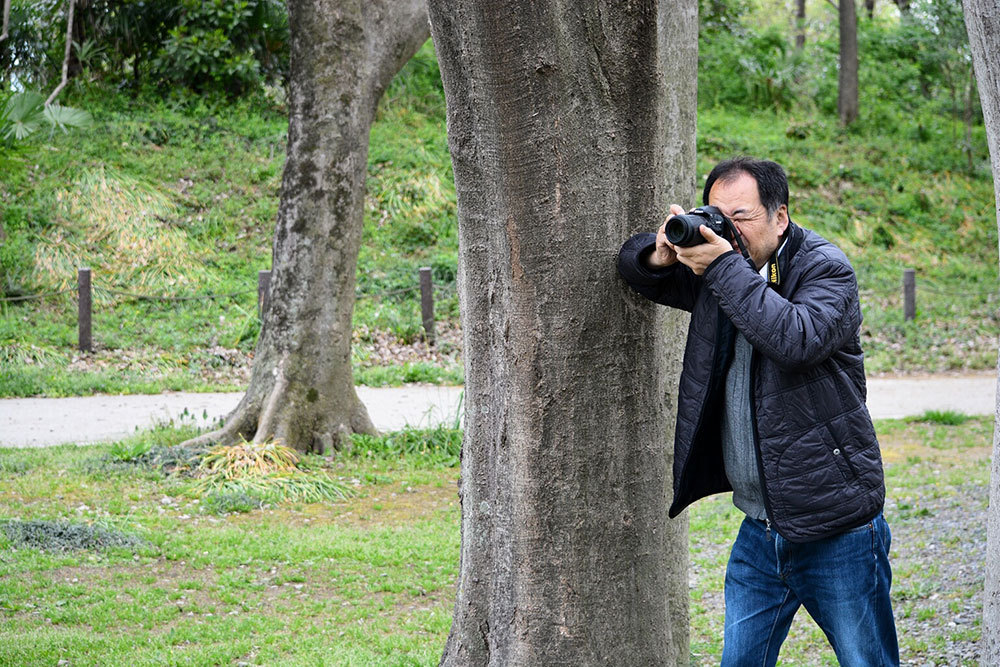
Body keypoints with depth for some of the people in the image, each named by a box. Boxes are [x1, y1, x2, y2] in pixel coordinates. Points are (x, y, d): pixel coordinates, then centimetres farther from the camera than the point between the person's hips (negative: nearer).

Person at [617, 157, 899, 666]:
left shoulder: (825, 270, -10)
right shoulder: (715, 266, 7)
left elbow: (797, 340, -29)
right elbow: (636, 267, 18)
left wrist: (725, 267, -27)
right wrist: (660, 256, -6)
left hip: (837, 531, -6)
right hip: (759, 532, 6)